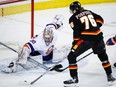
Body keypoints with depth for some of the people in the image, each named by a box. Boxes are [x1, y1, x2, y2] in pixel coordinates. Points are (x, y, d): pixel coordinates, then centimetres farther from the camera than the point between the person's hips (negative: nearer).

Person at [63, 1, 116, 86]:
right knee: (103, 56, 28)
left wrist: (74, 45, 0)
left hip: (86, 39, -5)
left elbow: (76, 33, -6)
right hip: (98, 37, 5)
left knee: (71, 56, 7)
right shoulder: (89, 12, 16)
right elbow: (100, 19, 19)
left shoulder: (73, 18, 1)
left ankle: (74, 79, 4)